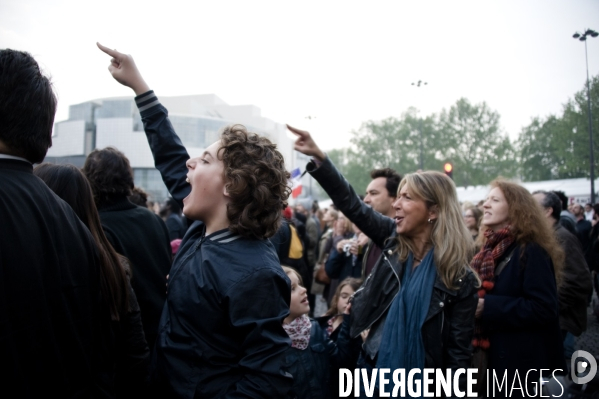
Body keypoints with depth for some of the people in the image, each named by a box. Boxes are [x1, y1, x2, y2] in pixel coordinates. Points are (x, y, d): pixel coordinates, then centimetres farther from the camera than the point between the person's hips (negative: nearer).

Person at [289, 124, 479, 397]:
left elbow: (459, 350, -12)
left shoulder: (460, 278, -16)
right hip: (372, 368, 4)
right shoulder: (394, 240, -4)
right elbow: (352, 205, -10)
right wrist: (317, 156, -19)